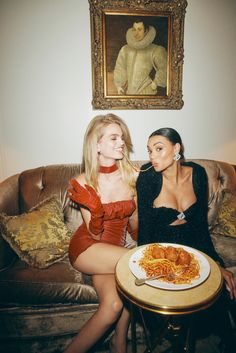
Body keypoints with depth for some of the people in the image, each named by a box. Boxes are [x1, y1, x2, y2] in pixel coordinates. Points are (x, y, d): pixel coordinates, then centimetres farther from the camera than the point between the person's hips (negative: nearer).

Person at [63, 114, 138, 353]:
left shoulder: (132, 176, -4)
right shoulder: (83, 183, -10)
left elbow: (133, 223, 7)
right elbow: (95, 236, -10)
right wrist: (95, 209, -27)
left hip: (116, 248, 3)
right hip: (86, 247, -2)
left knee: (113, 304, -24)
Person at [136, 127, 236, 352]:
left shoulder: (197, 173, -5)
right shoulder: (148, 178, -16)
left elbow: (201, 224, 2)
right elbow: (145, 231, -10)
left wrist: (216, 262, -4)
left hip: (193, 245, 4)